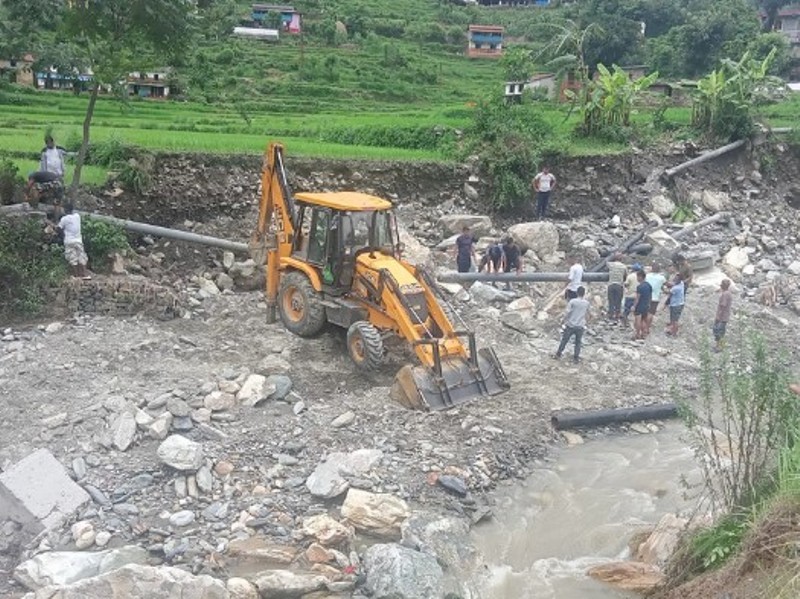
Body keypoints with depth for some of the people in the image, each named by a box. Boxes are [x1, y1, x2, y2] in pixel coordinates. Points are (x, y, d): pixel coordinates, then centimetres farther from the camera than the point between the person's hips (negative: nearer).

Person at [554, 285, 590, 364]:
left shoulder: (572, 301, -13)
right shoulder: (586, 303, -2)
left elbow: (567, 313, -14)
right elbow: (587, 315, 11)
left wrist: (565, 321, 0)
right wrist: (585, 321, 27)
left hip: (570, 325, -2)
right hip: (580, 326, 2)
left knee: (564, 340, 12)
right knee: (578, 343, 14)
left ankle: (558, 354, 22)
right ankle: (576, 358, 17)